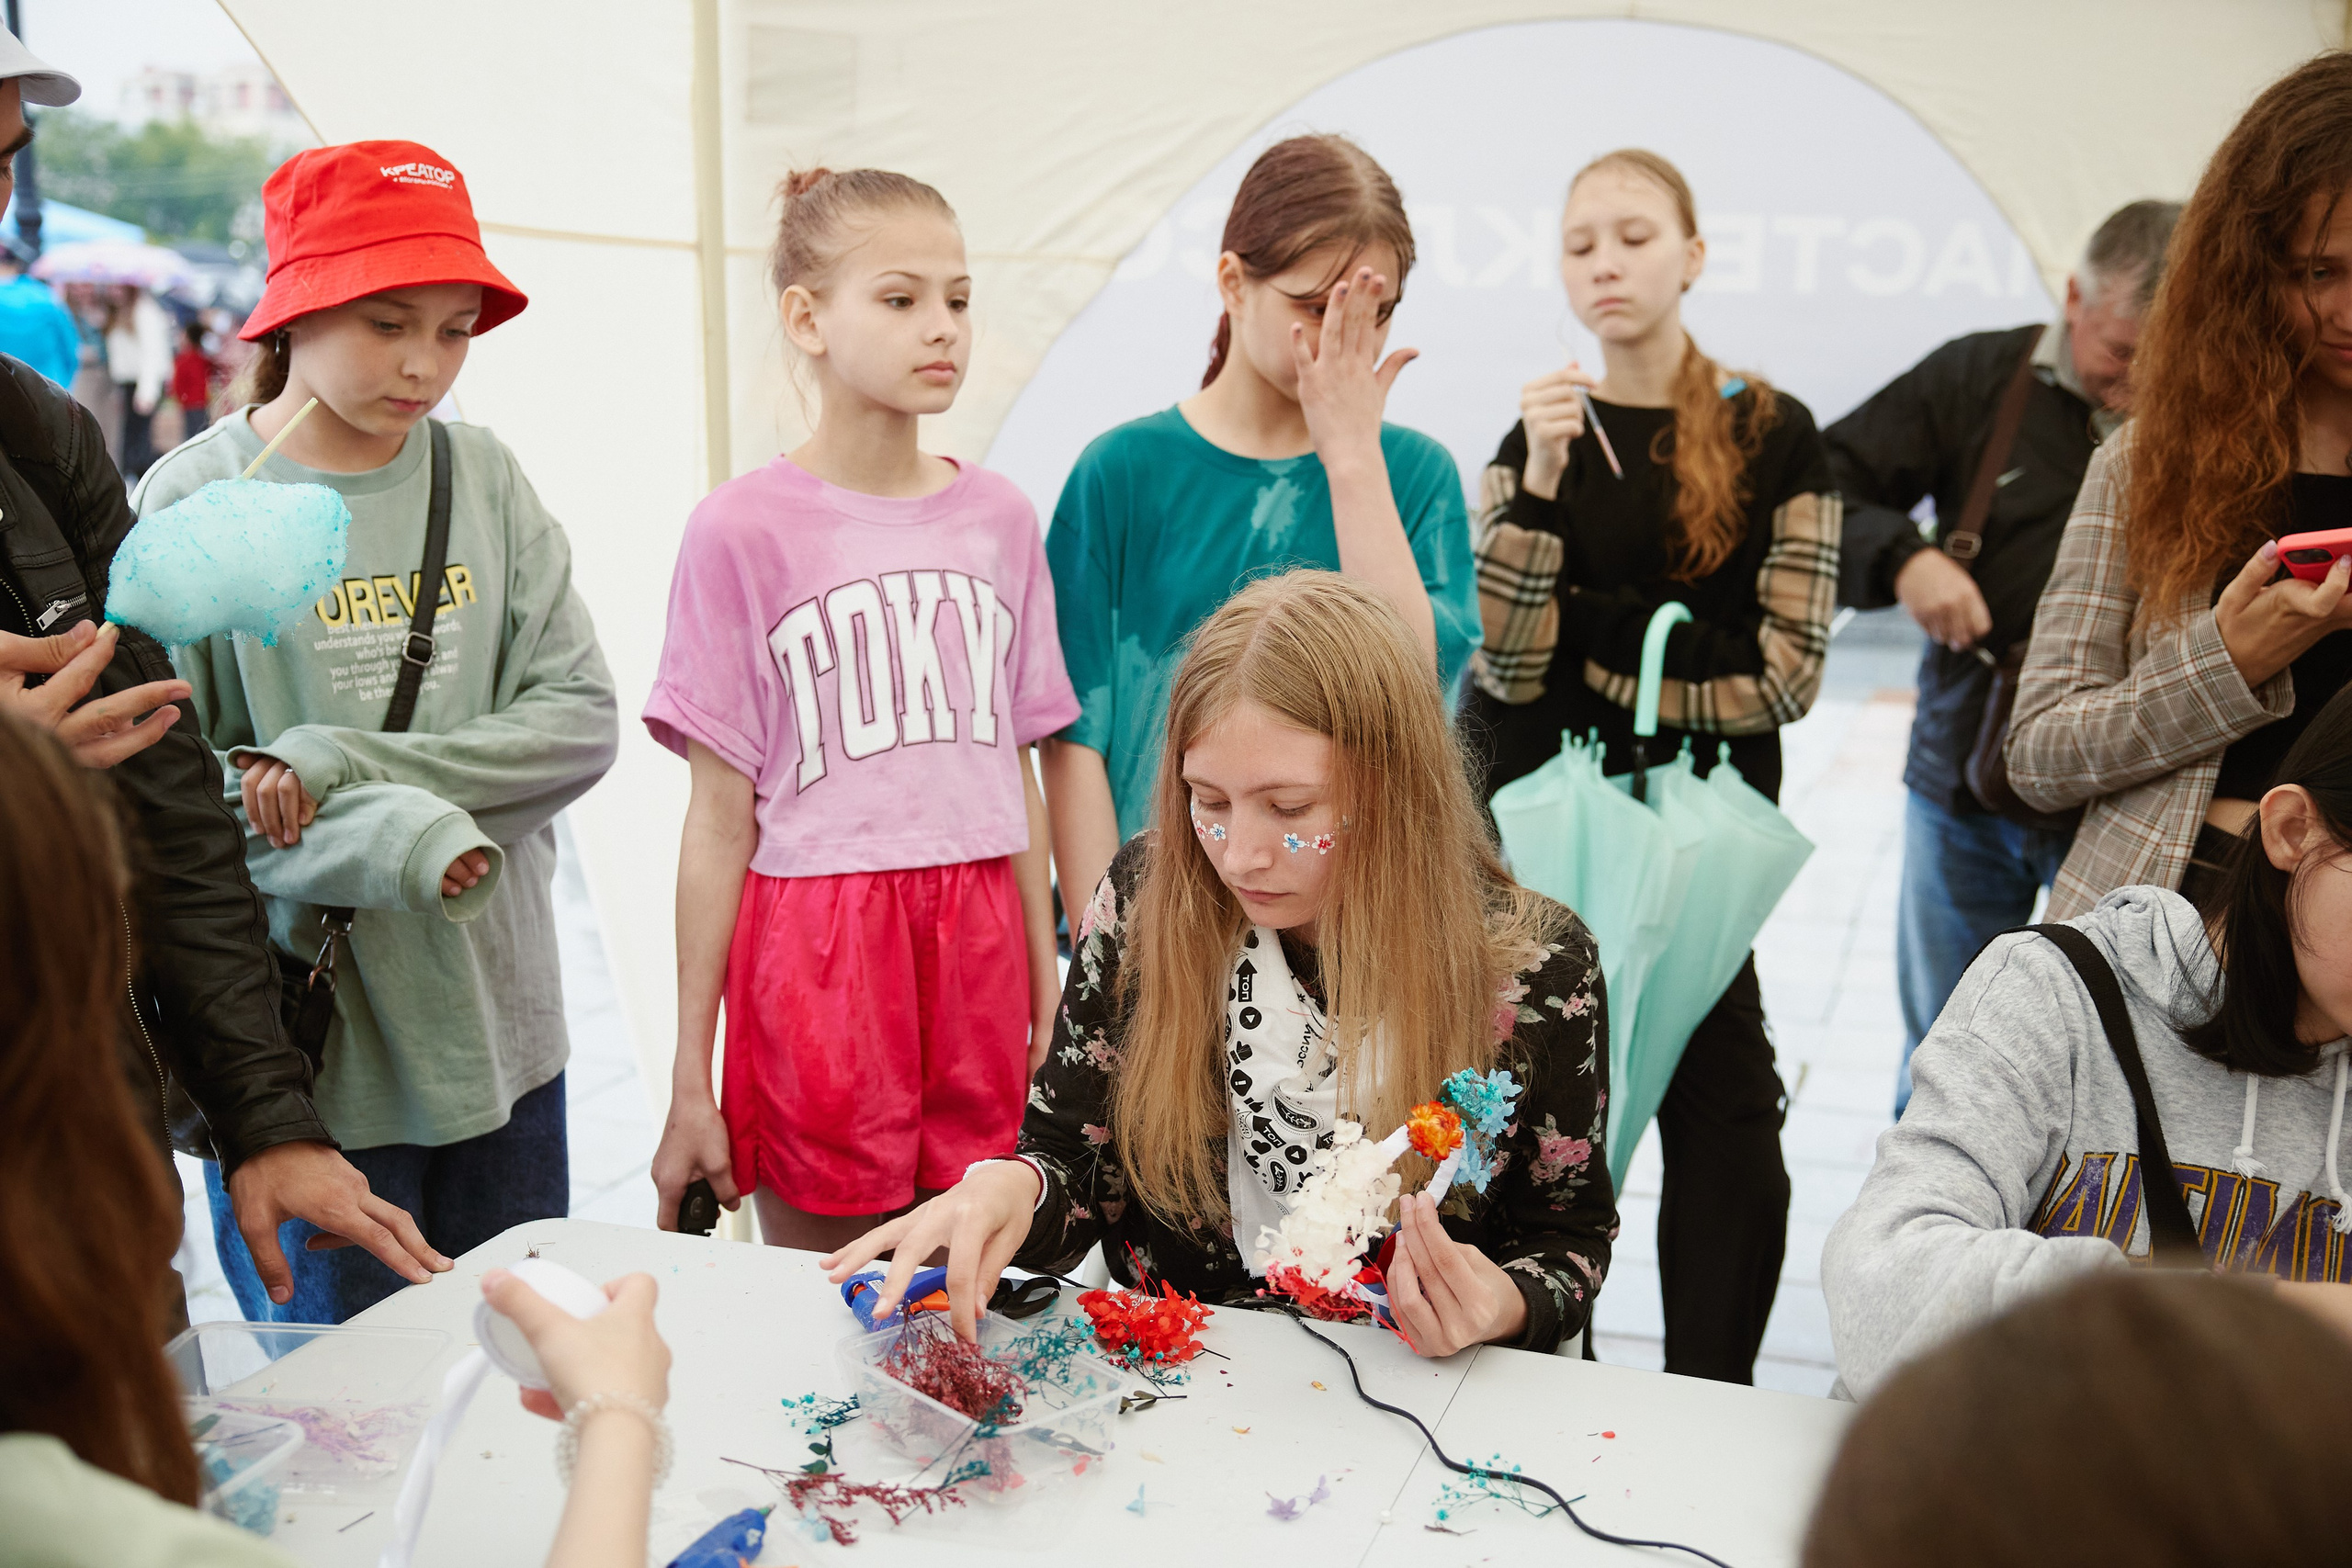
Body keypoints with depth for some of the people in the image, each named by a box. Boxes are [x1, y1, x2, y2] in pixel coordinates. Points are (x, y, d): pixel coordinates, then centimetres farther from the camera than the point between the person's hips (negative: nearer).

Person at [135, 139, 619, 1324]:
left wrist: (342, 762, -15)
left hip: (499, 1035, 3)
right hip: (304, 1051, -3)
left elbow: (581, 721, -4)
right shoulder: (195, 503, -7)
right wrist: (386, 838, -23)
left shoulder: (484, 478, 2)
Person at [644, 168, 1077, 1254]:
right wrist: (690, 1084, -3)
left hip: (977, 951, 4)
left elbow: (1020, 776, 12)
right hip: (814, 950, -3)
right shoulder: (743, 530, -5)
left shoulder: (1000, 519, 7)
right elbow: (720, 821, -4)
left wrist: (1046, 996, 13)